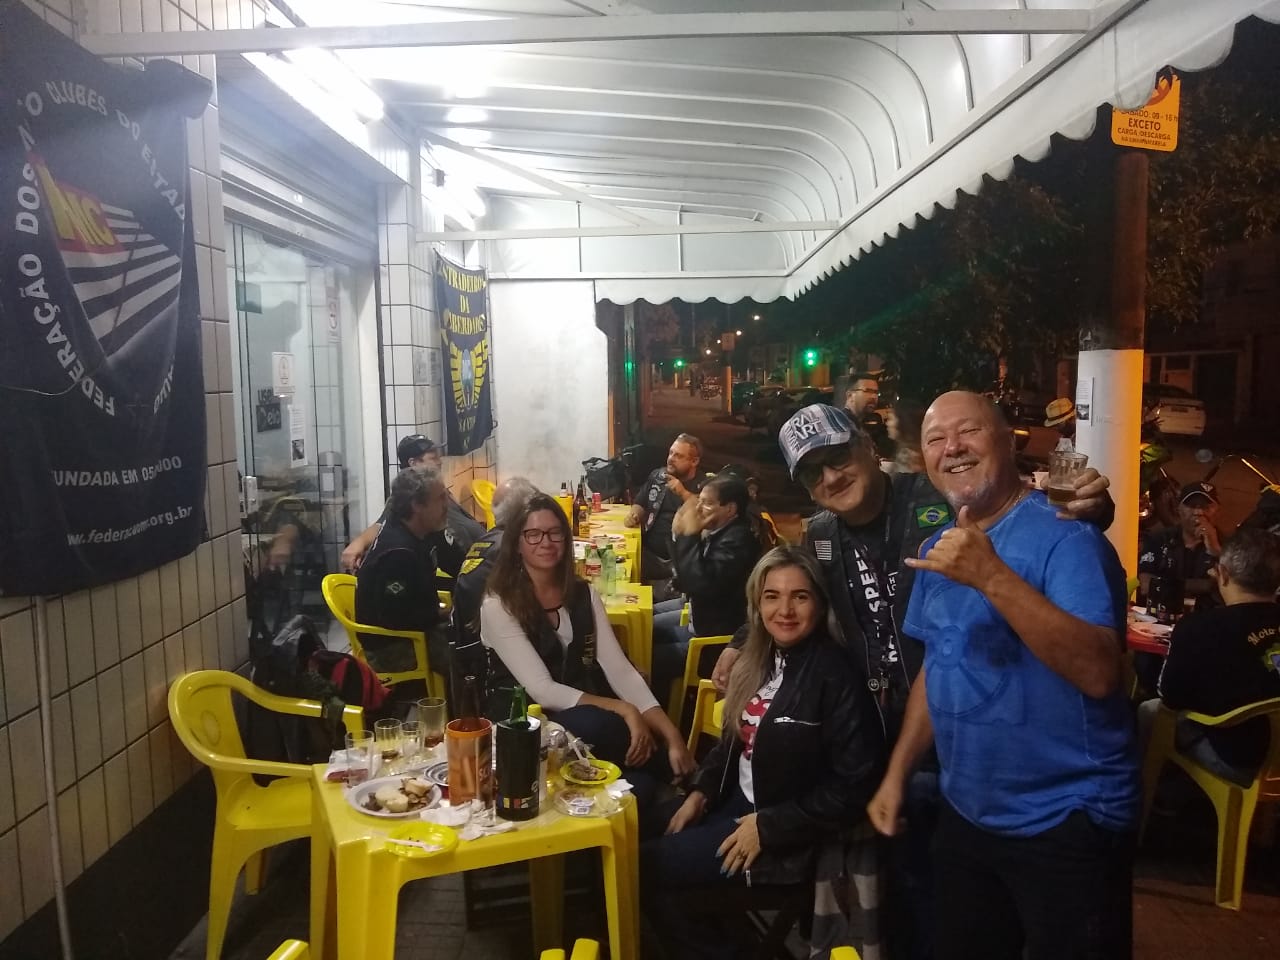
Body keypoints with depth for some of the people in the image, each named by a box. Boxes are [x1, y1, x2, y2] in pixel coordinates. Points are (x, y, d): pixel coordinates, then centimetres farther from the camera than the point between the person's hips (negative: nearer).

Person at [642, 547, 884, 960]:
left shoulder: (836, 675, -21)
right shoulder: (762, 658, 4)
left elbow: (854, 785, -22)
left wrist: (768, 827, -20)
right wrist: (701, 792, 0)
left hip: (787, 833, -8)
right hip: (737, 801, 8)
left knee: (647, 868, -8)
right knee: (639, 843, 0)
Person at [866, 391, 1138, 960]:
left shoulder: (1064, 535, -17)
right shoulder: (937, 550, 6)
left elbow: (1097, 673, -29)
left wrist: (992, 577, -37)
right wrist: (896, 773, 9)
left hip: (1065, 824, -6)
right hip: (964, 816, 7)